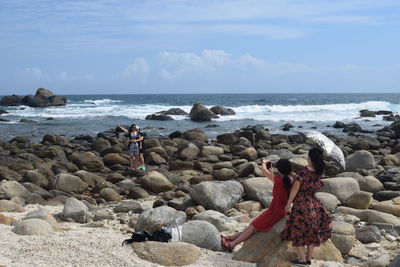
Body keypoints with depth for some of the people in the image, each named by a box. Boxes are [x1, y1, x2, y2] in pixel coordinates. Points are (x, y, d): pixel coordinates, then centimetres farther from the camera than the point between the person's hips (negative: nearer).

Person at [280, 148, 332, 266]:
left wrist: (288, 203, -9)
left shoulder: (302, 172, -16)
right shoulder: (319, 173, 0)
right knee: (311, 232, 16)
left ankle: (302, 258, 5)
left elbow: (295, 188, -18)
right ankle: (309, 258, 21)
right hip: (315, 205, 6)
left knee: (297, 231, 6)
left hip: (301, 204, -6)